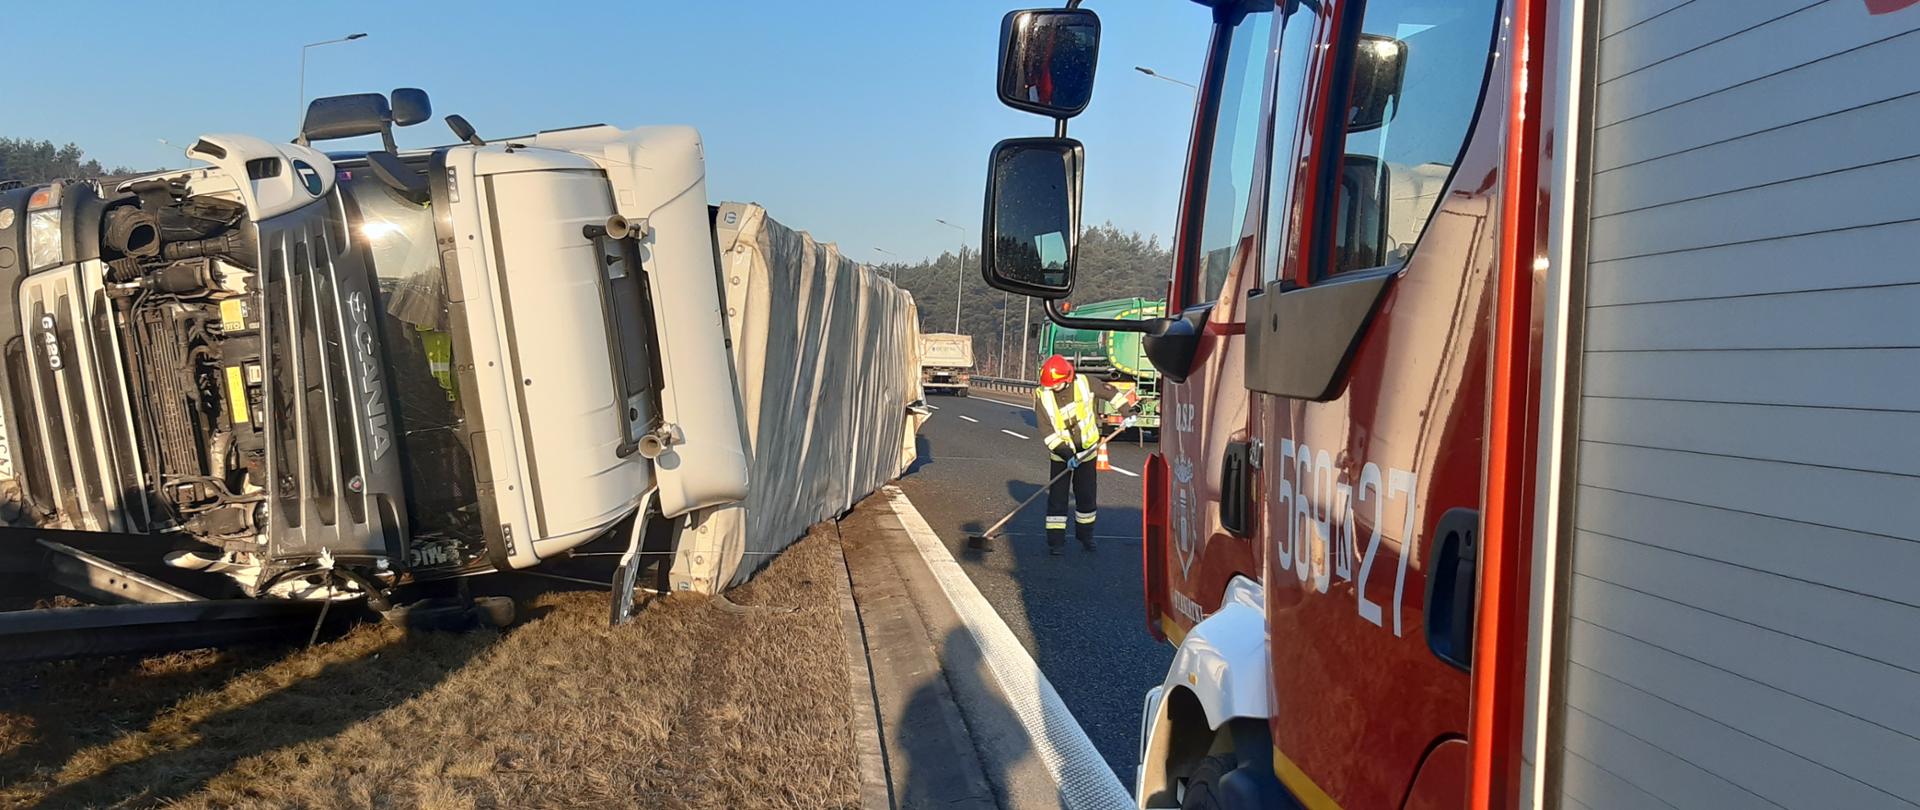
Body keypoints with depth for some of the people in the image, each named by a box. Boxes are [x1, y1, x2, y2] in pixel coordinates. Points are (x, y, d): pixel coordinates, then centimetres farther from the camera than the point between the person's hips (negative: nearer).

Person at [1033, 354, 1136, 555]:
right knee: (1057, 495, -6)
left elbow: (1110, 392, 3)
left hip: (1087, 449, 1)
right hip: (1061, 454, -1)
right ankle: (1055, 541, 0)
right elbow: (1048, 432, -17)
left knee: (1087, 495, 7)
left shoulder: (1084, 383, -14)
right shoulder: (1042, 396, -16)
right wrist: (1066, 454, -23)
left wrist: (1127, 412, 3)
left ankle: (1085, 535, 23)